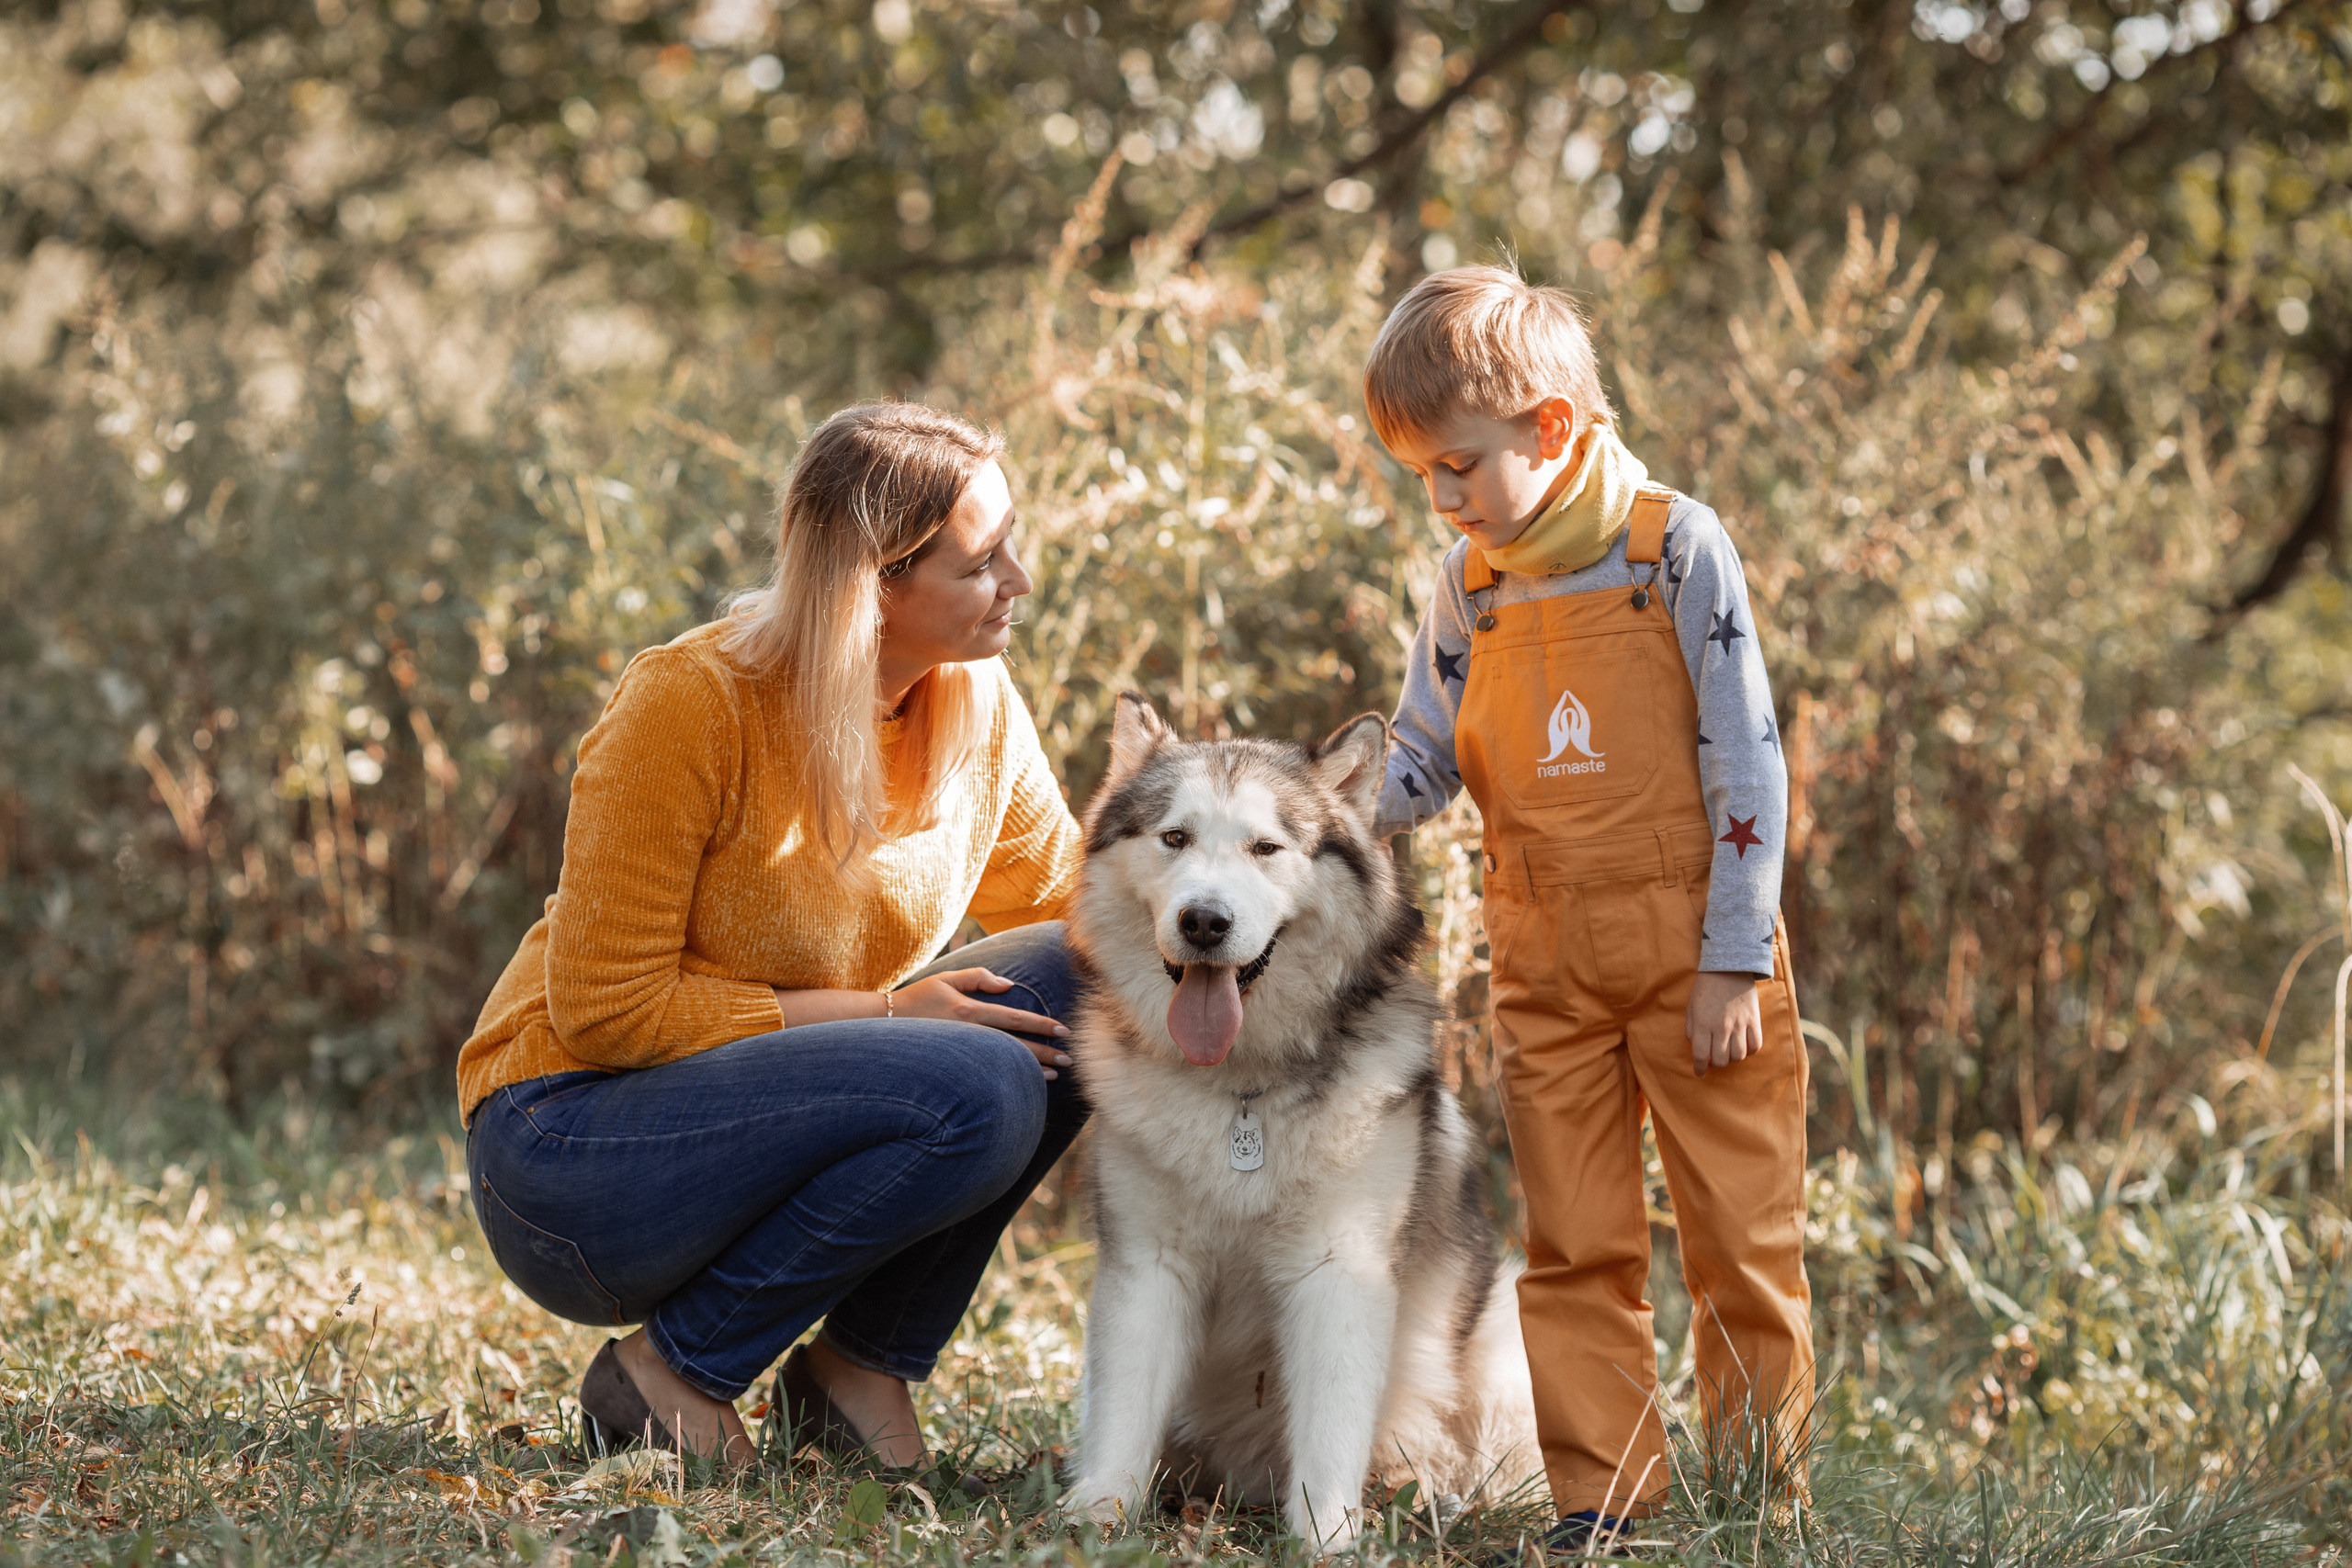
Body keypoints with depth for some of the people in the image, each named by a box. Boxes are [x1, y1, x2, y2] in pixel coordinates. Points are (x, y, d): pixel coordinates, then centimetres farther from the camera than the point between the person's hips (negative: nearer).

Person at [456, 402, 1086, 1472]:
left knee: (1075, 990, -12)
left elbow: (1075, 912, 11)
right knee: (975, 1090, -28)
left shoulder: (978, 707, -2)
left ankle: (862, 1368, -5)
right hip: (566, 1150, -7)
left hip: (757, 1124, 7)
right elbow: (605, 1010, -19)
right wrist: (877, 1013, -21)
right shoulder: (688, 705, -21)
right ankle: (672, 1373, -12)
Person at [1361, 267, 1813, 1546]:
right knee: (1572, 1245, 6)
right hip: (1547, 970, 4)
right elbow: (1420, 760, 13)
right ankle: (1603, 1494, 12)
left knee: (1740, 1228, 3)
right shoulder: (1471, 584, 5)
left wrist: (1733, 961, -13)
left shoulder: (1676, 548, -9)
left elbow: (1747, 766, -10)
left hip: (1695, 949, -4)